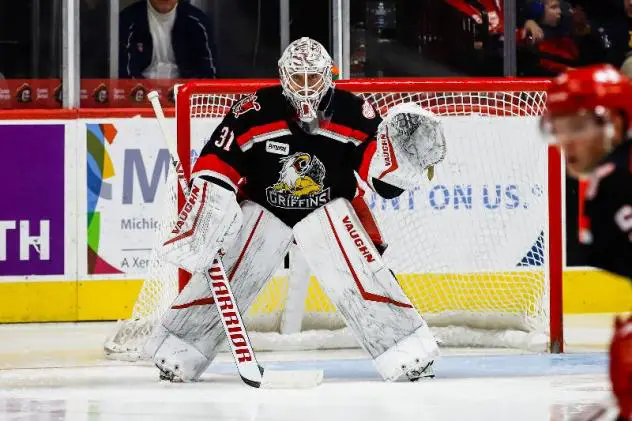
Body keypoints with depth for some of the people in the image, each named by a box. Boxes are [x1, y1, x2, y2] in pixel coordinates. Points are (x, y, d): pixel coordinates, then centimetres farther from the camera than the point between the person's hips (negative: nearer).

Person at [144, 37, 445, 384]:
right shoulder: (256, 112, -20)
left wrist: (402, 152, -38)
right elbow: (216, 166, -18)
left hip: (328, 209, 0)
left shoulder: (351, 113, -16)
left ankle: (408, 352, -12)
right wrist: (198, 222, -25)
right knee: (221, 277, -11)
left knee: (361, 276, -18)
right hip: (263, 208, 0)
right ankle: (177, 350, 2)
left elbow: (384, 177, -16)